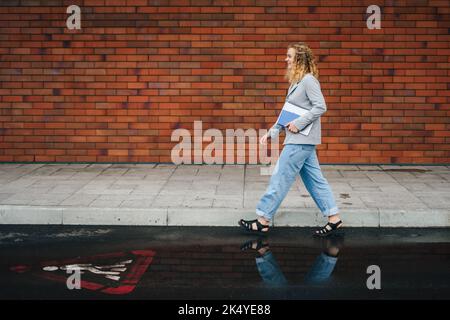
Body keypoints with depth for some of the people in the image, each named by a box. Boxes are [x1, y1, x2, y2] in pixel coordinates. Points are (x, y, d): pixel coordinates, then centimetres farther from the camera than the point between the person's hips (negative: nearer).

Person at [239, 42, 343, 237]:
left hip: (301, 140, -9)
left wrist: (299, 124, -21)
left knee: (281, 178, -4)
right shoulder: (297, 81, 16)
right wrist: (271, 133, 14)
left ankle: (263, 221, 2)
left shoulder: (309, 80, -12)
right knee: (314, 180, 10)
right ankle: (334, 218, 14)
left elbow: (320, 107, -20)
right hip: (299, 139, 9)